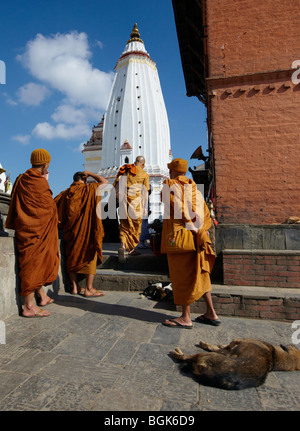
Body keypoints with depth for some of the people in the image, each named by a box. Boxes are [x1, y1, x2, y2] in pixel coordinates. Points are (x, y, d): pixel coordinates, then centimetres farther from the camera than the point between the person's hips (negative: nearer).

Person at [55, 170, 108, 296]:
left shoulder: (65, 193, 6)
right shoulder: (88, 189, -6)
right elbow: (105, 182, 0)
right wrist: (90, 174, 9)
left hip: (70, 230, 5)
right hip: (86, 230, -4)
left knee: (72, 257, 15)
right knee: (90, 256, 5)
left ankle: (75, 287, 21)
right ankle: (89, 288, 5)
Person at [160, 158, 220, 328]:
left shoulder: (169, 185, -3)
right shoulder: (194, 187, 16)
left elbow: (178, 209, -16)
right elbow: (205, 211, 10)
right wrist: (202, 231, 7)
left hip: (179, 237, -7)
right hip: (196, 237, 7)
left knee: (183, 276, 0)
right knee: (199, 274, 14)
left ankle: (186, 318, 10)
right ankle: (211, 313, 20)